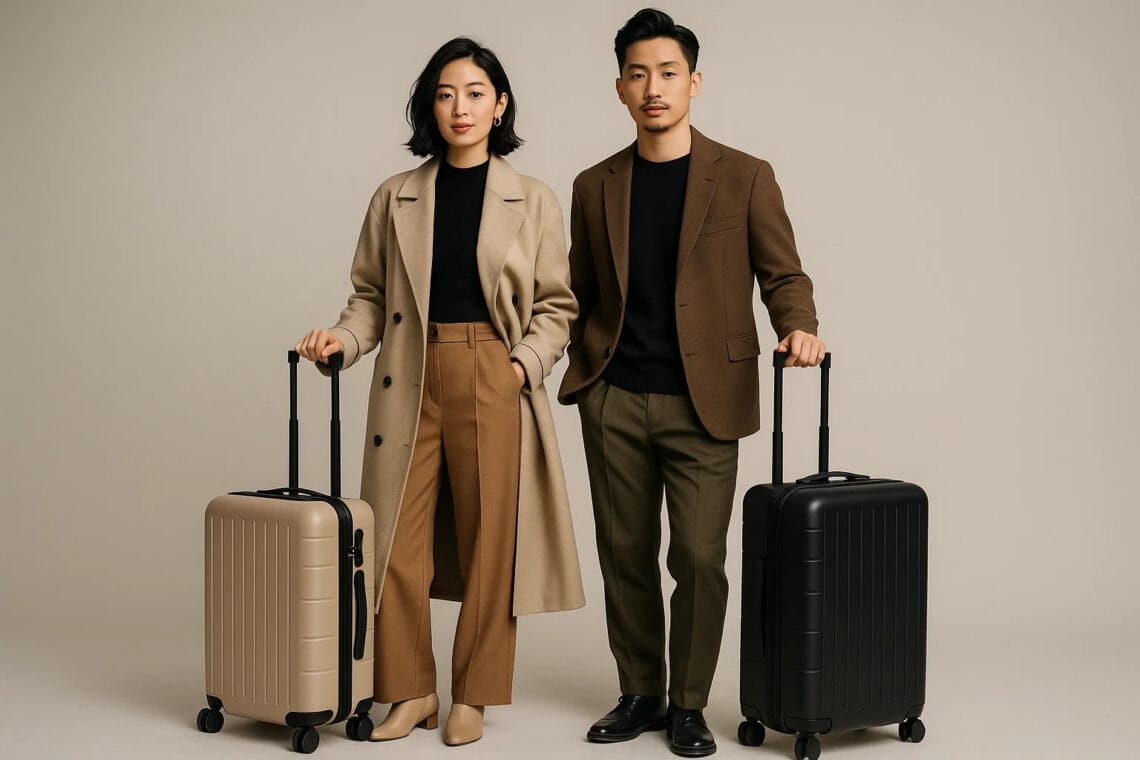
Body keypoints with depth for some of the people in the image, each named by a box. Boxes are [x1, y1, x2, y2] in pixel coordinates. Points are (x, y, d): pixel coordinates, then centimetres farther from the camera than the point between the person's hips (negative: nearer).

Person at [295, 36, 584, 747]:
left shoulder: (532, 200, 5)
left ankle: (472, 696, 16)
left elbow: (556, 305, 6)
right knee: (396, 540, 1)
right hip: (411, 381, 2)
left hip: (493, 383, -1)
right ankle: (410, 689, 16)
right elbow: (373, 295, 11)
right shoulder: (396, 197, 9)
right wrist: (342, 339, -7)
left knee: (488, 543, 2)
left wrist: (524, 364, -9)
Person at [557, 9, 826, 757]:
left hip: (703, 401, -2)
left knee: (699, 558, -3)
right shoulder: (596, 187, 10)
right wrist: (582, 376, 9)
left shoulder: (745, 177, 1)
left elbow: (783, 274, 0)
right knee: (626, 553, 8)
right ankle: (640, 694, 22)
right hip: (615, 401, 3)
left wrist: (799, 327, -20)